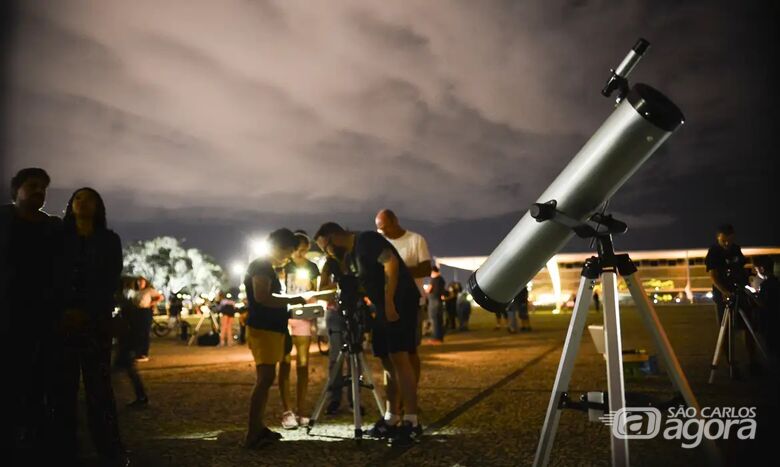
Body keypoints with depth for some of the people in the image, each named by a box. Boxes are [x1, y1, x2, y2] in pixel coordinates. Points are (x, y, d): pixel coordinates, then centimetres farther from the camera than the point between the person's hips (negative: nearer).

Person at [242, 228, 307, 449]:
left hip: (270, 329, 10)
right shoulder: (260, 266, -10)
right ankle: (252, 434, -12)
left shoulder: (267, 268, 20)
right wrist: (291, 300, -16)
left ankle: (259, 428, 15)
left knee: (265, 379, 10)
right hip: (262, 330, -10)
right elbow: (262, 298, -23)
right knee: (265, 379, -13)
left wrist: (287, 310, 17)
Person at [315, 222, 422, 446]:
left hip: (400, 302, -10)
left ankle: (412, 423, -12)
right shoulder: (349, 257, 18)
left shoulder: (367, 240, -10)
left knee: (399, 358, -15)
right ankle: (392, 419, 15)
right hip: (383, 307, 10)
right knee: (388, 362, 9)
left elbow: (391, 263, -21)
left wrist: (389, 302, -24)